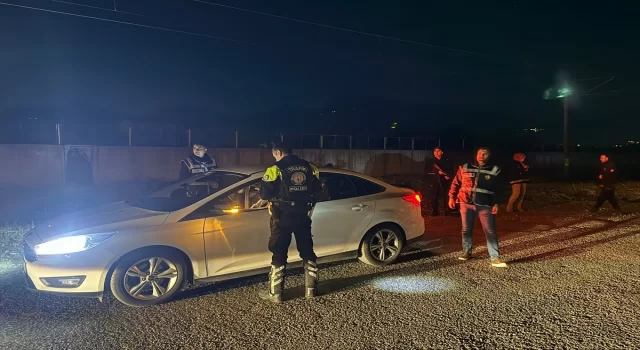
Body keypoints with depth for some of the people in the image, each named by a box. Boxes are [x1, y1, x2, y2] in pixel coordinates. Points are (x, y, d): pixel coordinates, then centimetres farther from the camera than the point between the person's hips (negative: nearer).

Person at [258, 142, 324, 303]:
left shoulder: (276, 169, -10)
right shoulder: (309, 168, 5)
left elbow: (264, 194, -9)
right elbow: (318, 191, 11)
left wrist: (275, 197, 12)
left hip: (282, 217, -4)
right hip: (303, 216, 4)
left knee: (279, 254, 4)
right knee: (307, 252, 14)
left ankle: (275, 293, 10)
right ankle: (311, 288, 21)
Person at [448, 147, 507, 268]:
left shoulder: (495, 171, 4)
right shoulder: (465, 168, 6)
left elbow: (499, 190, 5)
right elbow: (456, 183, 11)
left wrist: (496, 204, -5)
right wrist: (452, 197, 5)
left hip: (485, 205, -1)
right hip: (466, 203, 2)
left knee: (490, 231, -5)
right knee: (466, 230, 9)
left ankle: (495, 258, -2)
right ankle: (466, 252, 25)